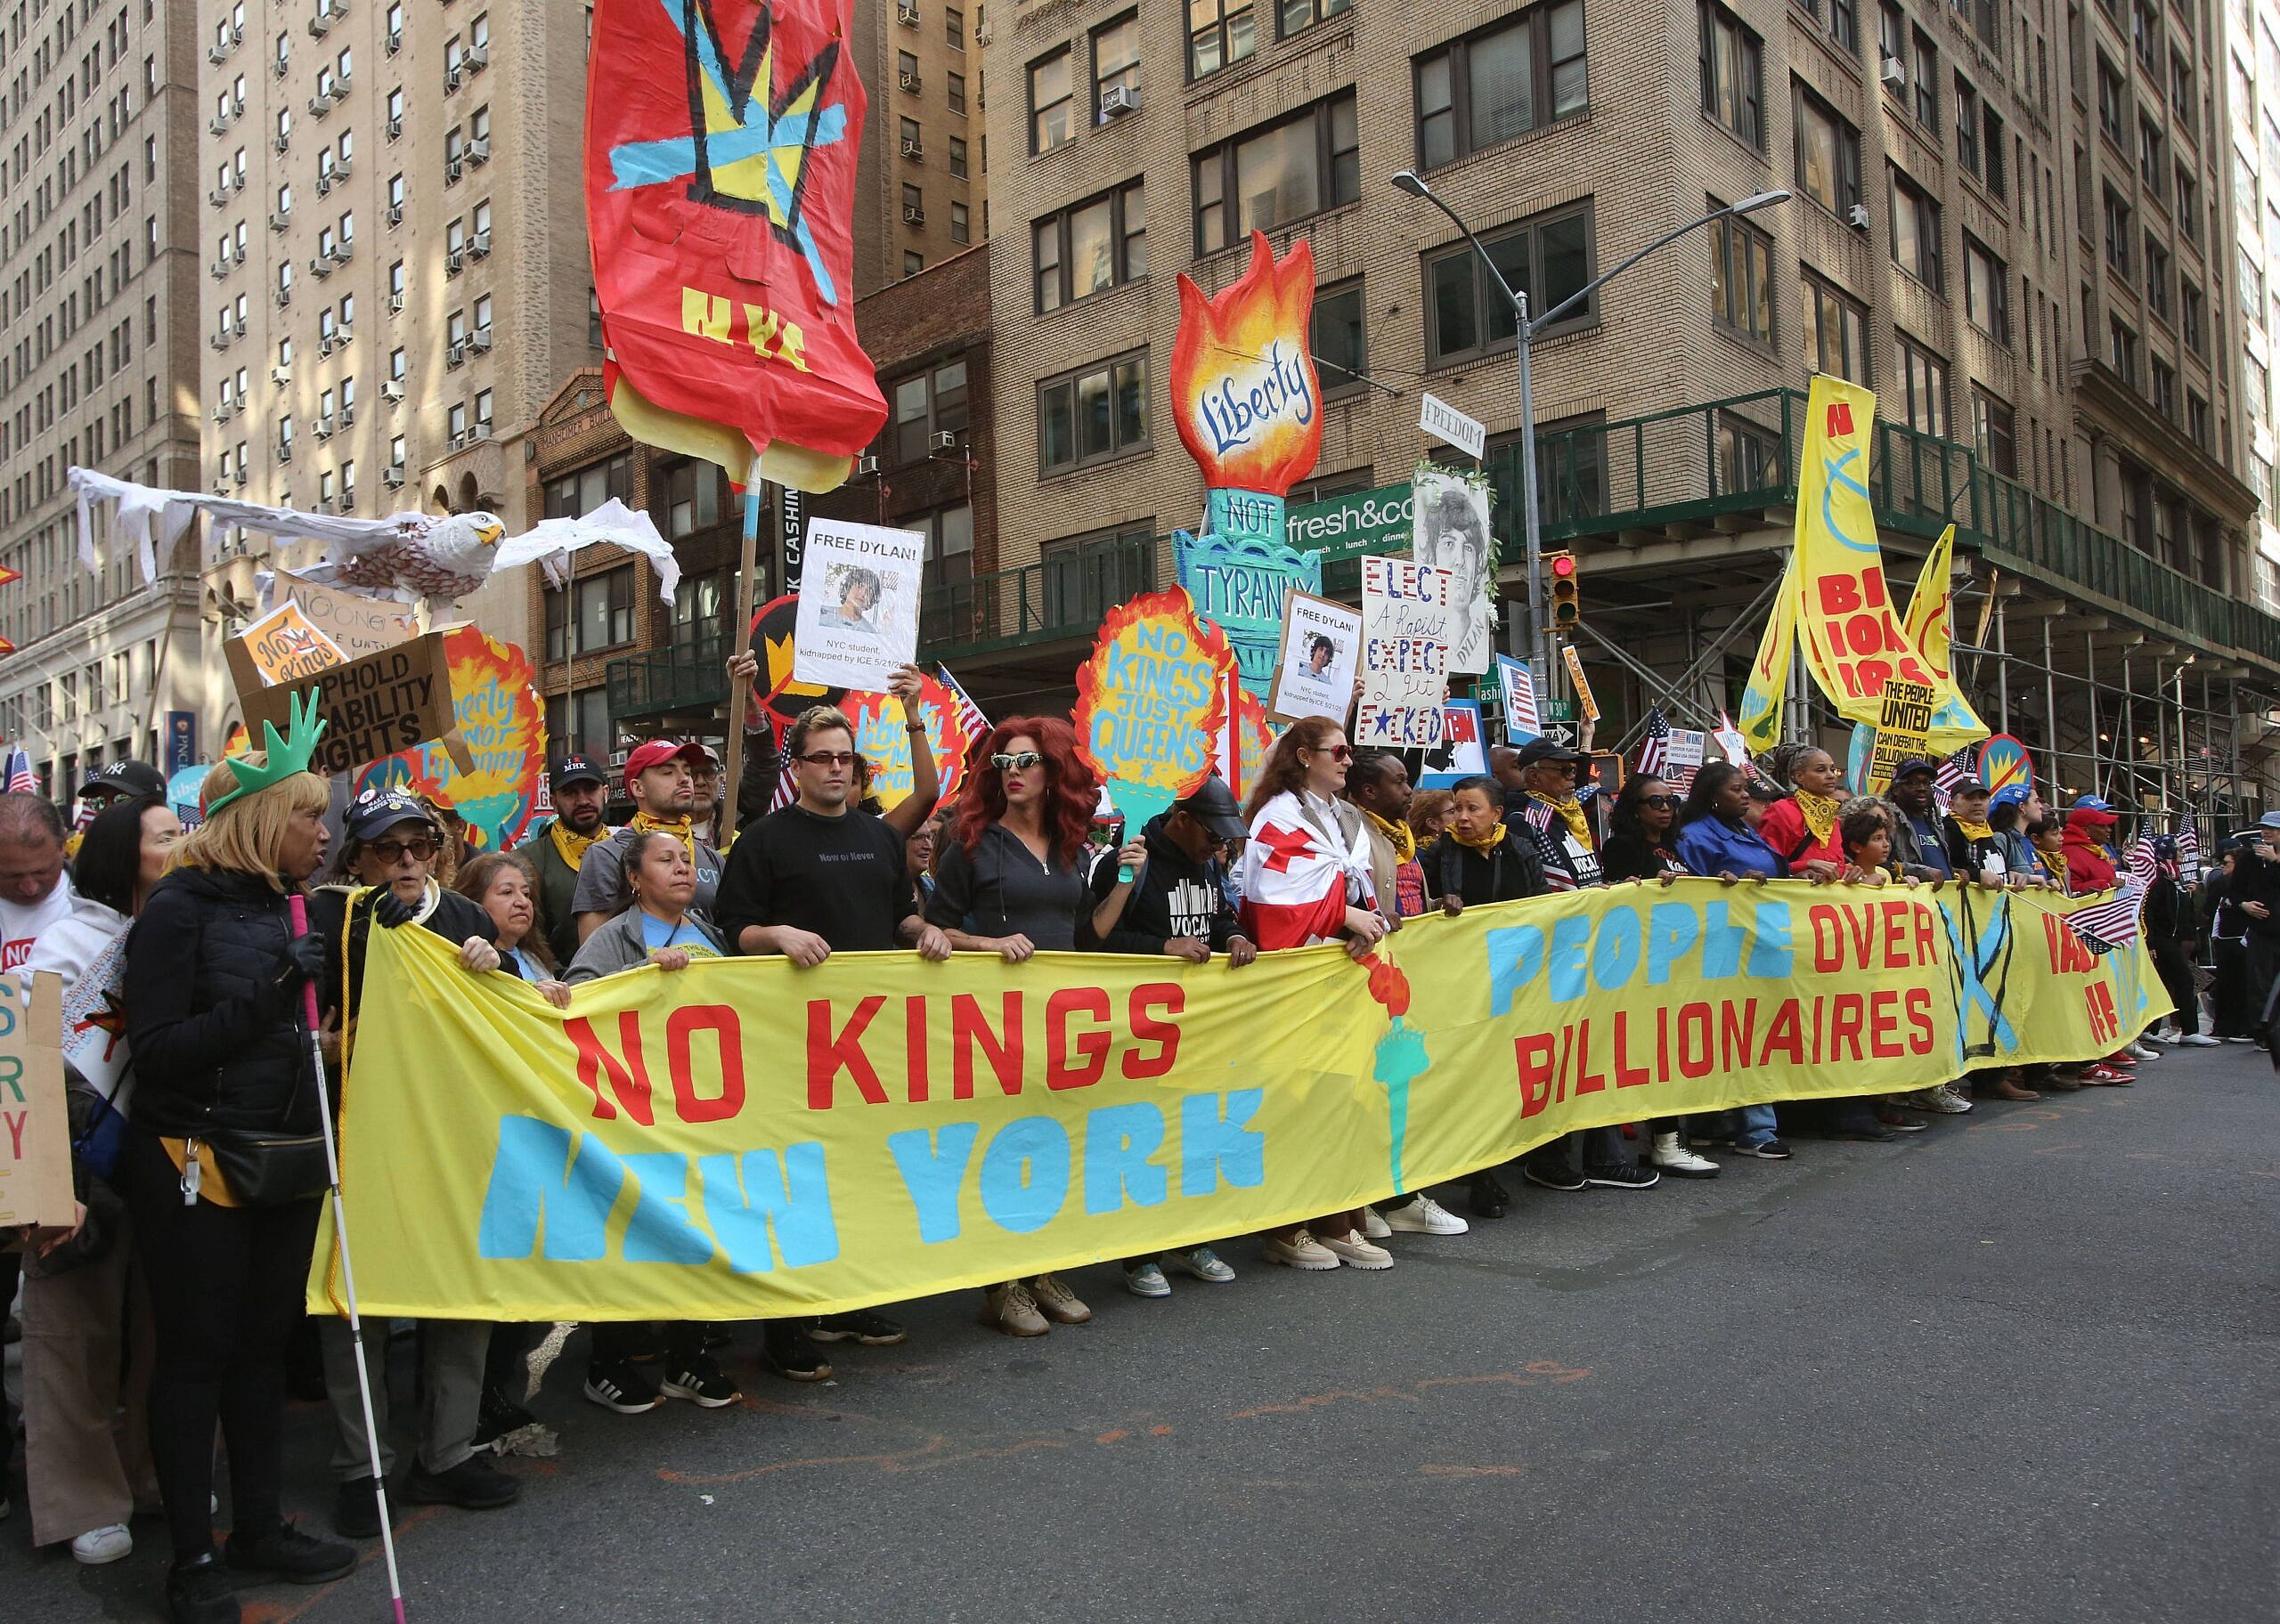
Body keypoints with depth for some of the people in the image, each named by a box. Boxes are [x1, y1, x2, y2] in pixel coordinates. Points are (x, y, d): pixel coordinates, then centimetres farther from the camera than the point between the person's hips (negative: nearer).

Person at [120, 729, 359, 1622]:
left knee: (263, 1345, 14)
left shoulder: (289, 907, 9)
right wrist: (267, 994, -24)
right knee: (195, 1354, 4)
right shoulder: (177, 910, -11)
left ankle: (260, 1526, 27)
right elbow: (155, 1051, -18)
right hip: (193, 1166, -6)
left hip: (284, 1163, 6)